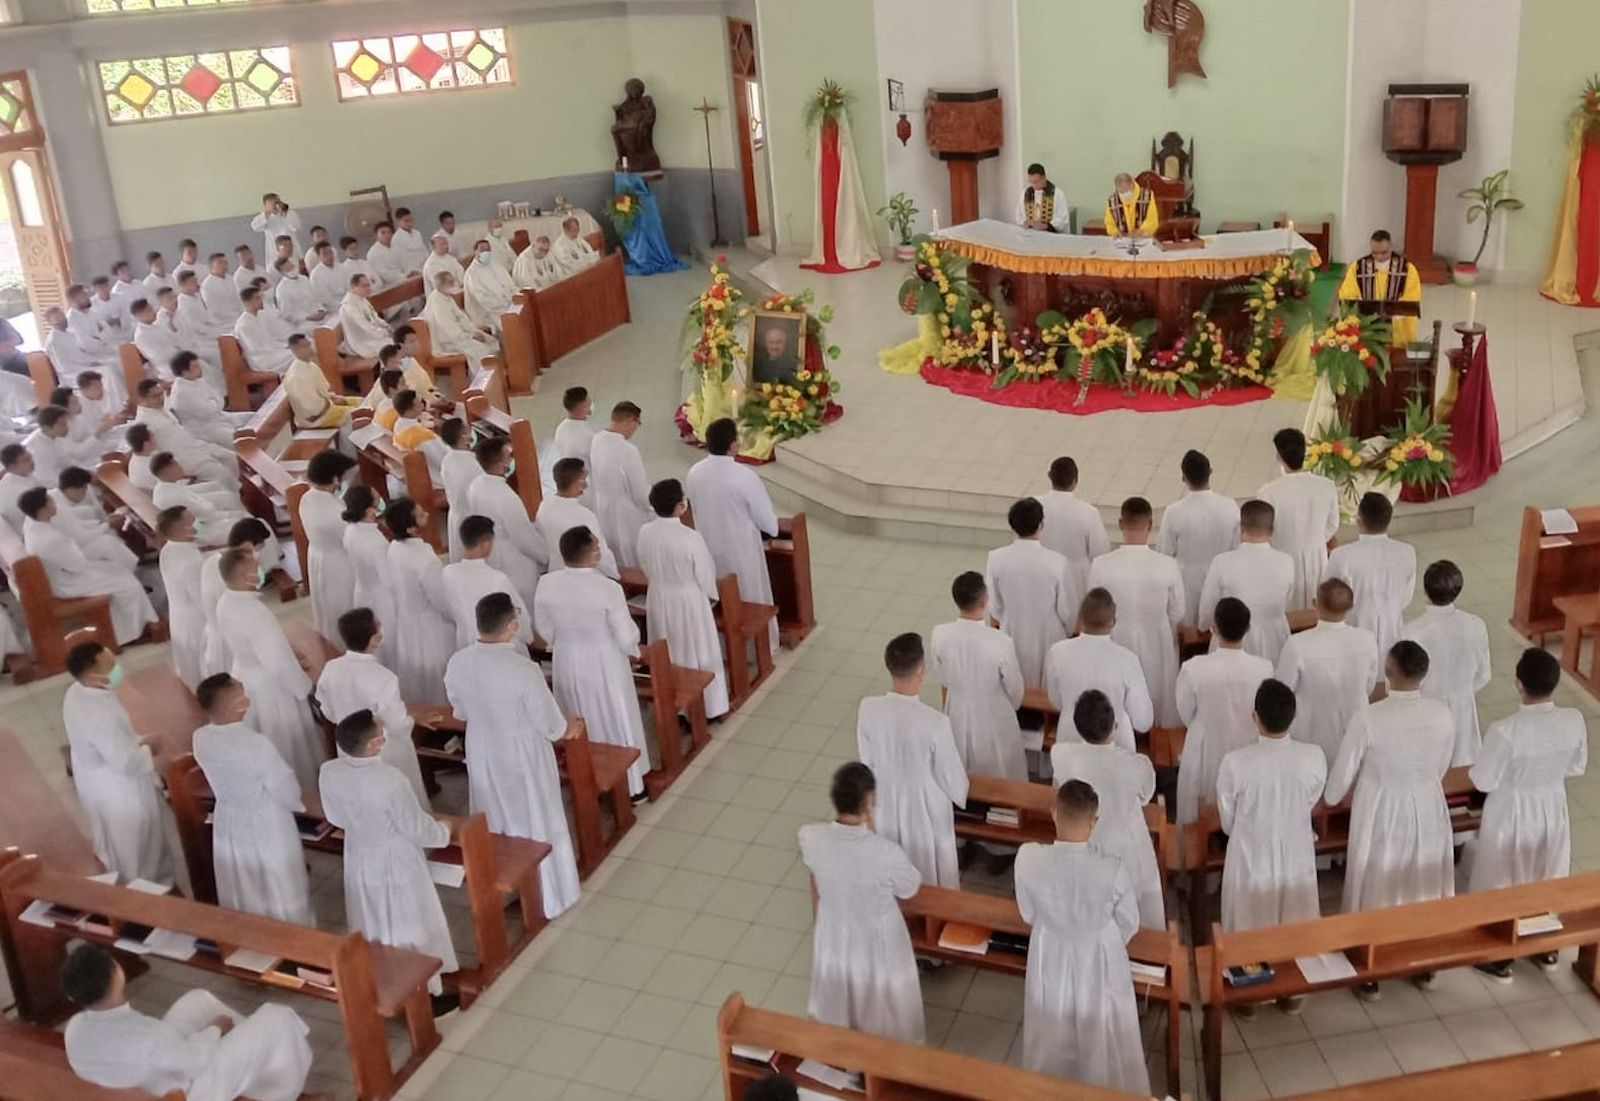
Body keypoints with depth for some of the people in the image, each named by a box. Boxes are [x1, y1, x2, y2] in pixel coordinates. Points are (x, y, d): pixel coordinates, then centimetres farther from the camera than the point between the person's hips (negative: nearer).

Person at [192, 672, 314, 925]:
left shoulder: (200, 739, -13)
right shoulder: (257, 743, -32)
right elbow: (287, 792, -21)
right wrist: (300, 805, 0)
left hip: (228, 824, 6)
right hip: (267, 828, -6)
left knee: (242, 892, 26)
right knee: (282, 892, 16)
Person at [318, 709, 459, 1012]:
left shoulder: (328, 773, -15)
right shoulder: (389, 779, -33)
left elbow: (335, 817, 3)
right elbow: (417, 828, -21)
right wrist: (444, 830, 0)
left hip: (359, 862, 6)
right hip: (397, 865, -6)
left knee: (371, 928, 25)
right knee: (413, 929, 13)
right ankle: (427, 995, 28)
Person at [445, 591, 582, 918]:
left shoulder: (457, 663, -15)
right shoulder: (523, 669, -31)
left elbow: (460, 711, 3)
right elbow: (550, 723, -20)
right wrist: (567, 729, 3)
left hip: (482, 754, 5)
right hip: (523, 757, -5)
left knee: (493, 824, 25)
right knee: (537, 824, 16)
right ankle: (548, 897, 33)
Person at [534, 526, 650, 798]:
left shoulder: (547, 584, -12)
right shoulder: (608, 588, -25)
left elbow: (543, 628, 2)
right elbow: (626, 636, -18)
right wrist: (633, 651, 5)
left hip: (566, 663, 4)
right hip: (603, 665, -4)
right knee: (617, 721, 15)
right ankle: (629, 784, 27)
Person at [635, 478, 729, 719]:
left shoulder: (645, 532, -11)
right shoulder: (690, 537, -27)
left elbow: (645, 567, 5)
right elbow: (705, 573, -15)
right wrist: (712, 595, 5)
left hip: (658, 599, 5)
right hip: (688, 601, -5)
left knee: (668, 654, 20)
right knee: (697, 653, 13)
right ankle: (706, 706, 26)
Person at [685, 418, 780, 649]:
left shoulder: (694, 473, -9)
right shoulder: (745, 476, -25)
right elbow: (766, 518, -15)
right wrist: (773, 529, 8)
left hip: (708, 550, 5)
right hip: (740, 551, -5)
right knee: (751, 599, 15)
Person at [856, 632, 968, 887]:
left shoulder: (867, 709, -23)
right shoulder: (935, 722, -33)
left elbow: (866, 760, -6)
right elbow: (951, 775, -18)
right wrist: (960, 796, 6)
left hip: (886, 802, 3)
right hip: (926, 806, -3)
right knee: (931, 870, 24)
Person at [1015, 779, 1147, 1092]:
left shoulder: (1028, 858, -27)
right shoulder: (1113, 869, -30)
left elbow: (1028, 914, -8)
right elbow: (1129, 925, -11)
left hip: (1051, 959, 2)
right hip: (1100, 961, -2)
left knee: (1052, 1042, 28)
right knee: (1103, 1039, 25)